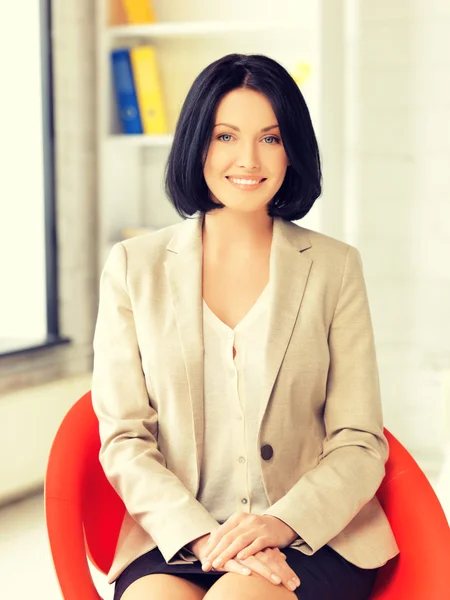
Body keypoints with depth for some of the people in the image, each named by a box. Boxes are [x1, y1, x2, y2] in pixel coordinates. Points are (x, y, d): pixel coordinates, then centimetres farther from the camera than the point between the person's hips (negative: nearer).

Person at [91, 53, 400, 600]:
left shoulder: (335, 267, 7)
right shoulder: (133, 267, 7)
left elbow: (360, 444, 3)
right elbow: (123, 440, 2)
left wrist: (283, 522, -15)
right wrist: (206, 538, -13)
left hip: (315, 534, -1)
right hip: (174, 537, 1)